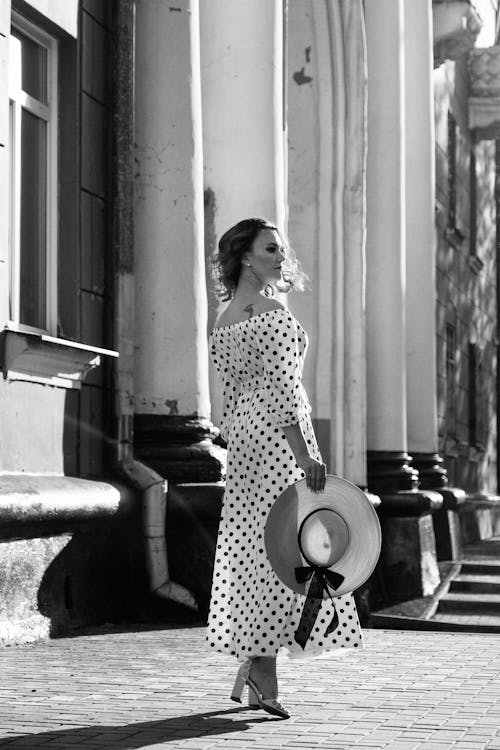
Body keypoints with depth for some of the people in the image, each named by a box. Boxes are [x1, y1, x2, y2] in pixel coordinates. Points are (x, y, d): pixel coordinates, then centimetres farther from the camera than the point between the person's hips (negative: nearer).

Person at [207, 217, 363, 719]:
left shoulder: (222, 322, 15)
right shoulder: (273, 313, -11)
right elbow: (282, 391, -18)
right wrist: (306, 454, -20)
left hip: (241, 435, 9)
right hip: (278, 435, -8)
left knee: (249, 546, 9)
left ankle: (247, 668, 12)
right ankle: (262, 667, -10)